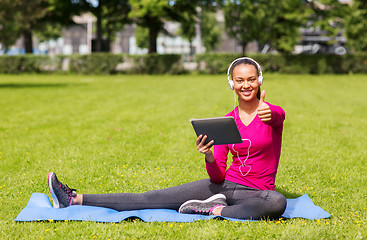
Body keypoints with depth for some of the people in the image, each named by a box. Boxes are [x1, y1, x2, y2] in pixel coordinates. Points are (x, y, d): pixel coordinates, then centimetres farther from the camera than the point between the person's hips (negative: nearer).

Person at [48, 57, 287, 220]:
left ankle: (214, 210, -24)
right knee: (155, 198, -6)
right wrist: (209, 157, -22)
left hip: (256, 191, -3)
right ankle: (76, 200, -4)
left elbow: (276, 117, -32)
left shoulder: (272, 113, -3)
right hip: (224, 184, 3)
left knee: (277, 202, -40)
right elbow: (217, 176, 0)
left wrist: (268, 114, -57)